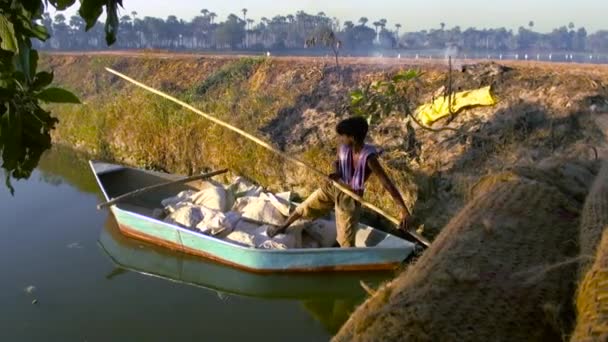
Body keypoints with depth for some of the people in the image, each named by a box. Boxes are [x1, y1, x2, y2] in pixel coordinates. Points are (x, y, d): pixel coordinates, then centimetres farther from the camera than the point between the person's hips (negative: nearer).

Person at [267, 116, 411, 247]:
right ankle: (282, 227, 46)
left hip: (350, 197, -5)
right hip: (332, 187, 5)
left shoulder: (368, 158, -33)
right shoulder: (343, 148, -16)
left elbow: (387, 183, -33)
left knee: (346, 242, 0)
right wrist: (336, 173, -18)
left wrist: (404, 210, -38)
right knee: (304, 208, 18)